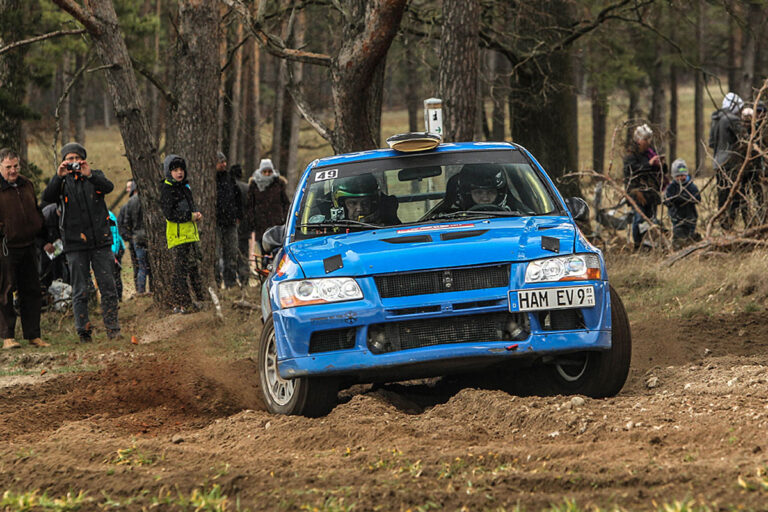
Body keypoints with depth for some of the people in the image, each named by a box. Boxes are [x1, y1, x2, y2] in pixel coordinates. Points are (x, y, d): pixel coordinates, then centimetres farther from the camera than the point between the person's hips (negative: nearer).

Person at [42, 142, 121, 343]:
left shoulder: (95, 176, 9)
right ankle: (83, 332, 4)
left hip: (100, 241, 1)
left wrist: (90, 175, -28)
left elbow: (108, 187, -12)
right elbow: (47, 197, -11)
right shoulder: (62, 182, 6)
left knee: (108, 287, 0)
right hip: (75, 244, -1)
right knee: (80, 291, 1)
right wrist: (58, 177, -26)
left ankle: (113, 330, 6)